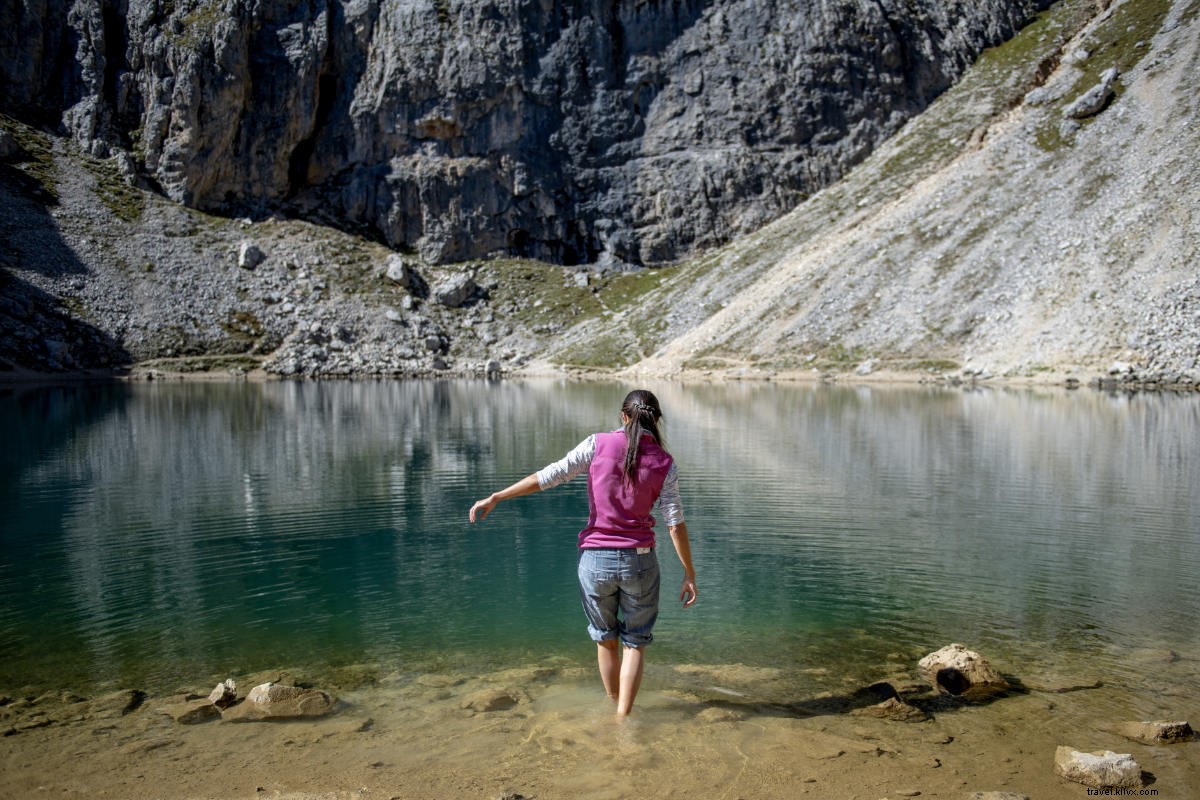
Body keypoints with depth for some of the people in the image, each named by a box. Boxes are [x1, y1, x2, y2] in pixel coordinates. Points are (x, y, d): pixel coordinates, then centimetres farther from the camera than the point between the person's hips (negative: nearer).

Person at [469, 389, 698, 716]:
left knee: (606, 640, 21)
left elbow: (548, 476, -9)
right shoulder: (665, 464, -4)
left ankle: (615, 710, 36)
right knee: (635, 642, 15)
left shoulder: (598, 444, -7)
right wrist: (689, 574, 4)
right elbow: (675, 523, -4)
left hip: (595, 558, 1)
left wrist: (494, 498, -3)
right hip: (638, 560, 0)